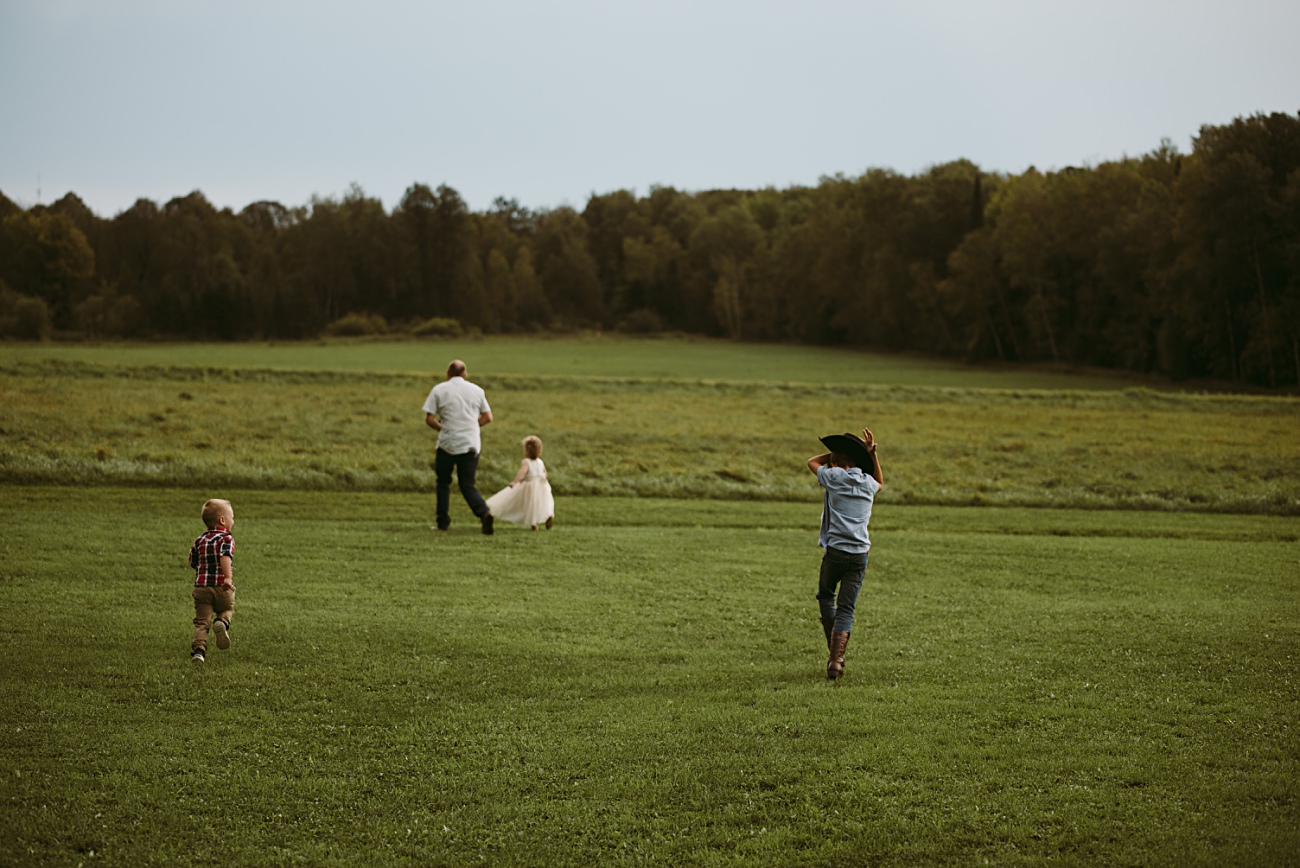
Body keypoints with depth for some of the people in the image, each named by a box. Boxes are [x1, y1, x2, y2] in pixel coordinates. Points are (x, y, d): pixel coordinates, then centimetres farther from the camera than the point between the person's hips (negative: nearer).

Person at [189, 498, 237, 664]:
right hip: (222, 588, -3)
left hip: (201, 586, 3)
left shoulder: (199, 540, 11)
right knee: (226, 610, 22)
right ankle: (222, 622, -11)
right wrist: (228, 577, -35)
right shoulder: (226, 538, -5)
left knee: (201, 621, 4)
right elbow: (225, 556, -24)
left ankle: (198, 649, -14)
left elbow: (193, 563, 17)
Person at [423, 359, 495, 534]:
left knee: (443, 482, 15)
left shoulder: (439, 390, 1)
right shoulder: (477, 390, 9)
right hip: (472, 445, 2)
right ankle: (484, 512, -20)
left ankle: (443, 522, 14)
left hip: (448, 443, -2)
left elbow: (429, 419, -4)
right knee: (468, 485, 6)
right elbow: (488, 417, 11)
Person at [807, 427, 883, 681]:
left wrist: (835, 454, 24)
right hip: (860, 553, 3)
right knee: (846, 609, 2)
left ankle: (834, 652, 15)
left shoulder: (835, 477, -2)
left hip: (835, 550, -3)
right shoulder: (868, 482, 10)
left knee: (825, 596, 21)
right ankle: (836, 659, -11)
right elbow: (880, 484, 37)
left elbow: (812, 462, 18)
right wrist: (871, 453, 28)